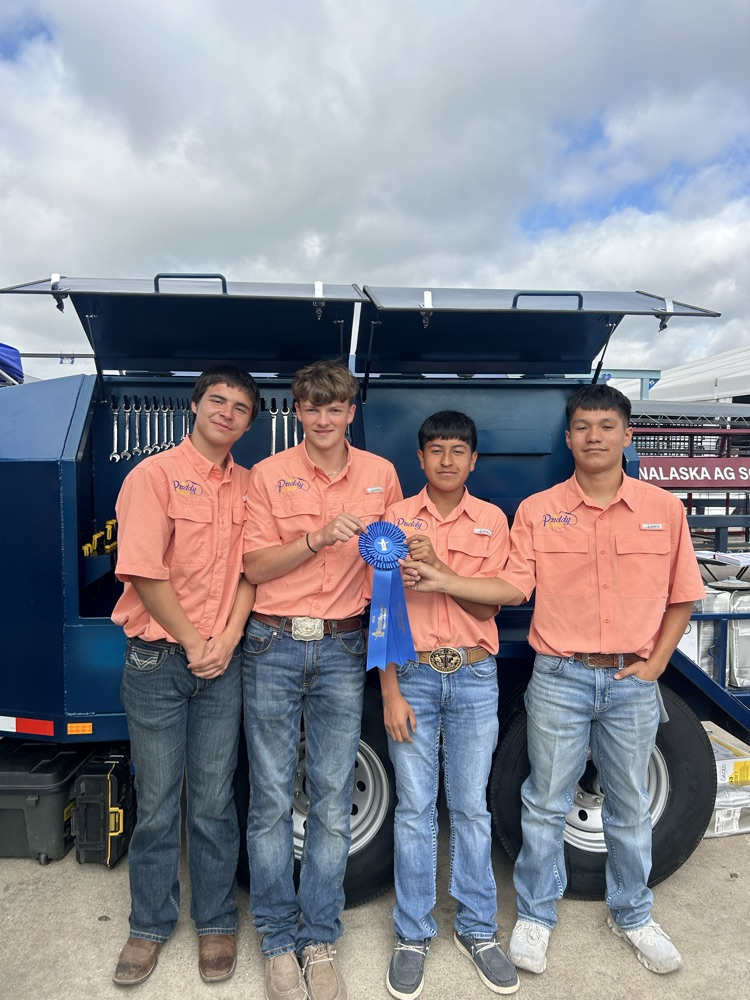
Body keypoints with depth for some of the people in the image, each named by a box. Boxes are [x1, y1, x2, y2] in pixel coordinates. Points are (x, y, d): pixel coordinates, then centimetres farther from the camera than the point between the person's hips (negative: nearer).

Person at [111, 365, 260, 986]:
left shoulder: (248, 486, 8)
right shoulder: (155, 475, -6)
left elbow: (251, 569, 5)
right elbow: (143, 570, -12)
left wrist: (227, 639, -8)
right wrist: (194, 643, -10)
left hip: (223, 661, 3)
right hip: (158, 658, -3)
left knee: (214, 802, 12)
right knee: (157, 803, 10)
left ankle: (215, 924, 30)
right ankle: (151, 927, 31)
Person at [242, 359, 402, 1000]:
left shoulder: (380, 475, 6)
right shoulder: (269, 474, 1)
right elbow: (255, 566, -4)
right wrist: (318, 538, -17)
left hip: (343, 648, 1)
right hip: (274, 646, -1)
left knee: (333, 802, 9)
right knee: (272, 800, 7)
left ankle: (319, 941, 27)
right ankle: (279, 941, 26)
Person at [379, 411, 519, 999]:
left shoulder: (492, 520, 2)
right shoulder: (396, 519, 0)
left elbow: (490, 604, -3)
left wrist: (438, 565, -19)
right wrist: (390, 691, -5)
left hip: (475, 676, 1)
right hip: (413, 674, 0)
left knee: (472, 808, 11)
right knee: (415, 810, 8)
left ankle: (477, 928, 30)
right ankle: (413, 934, 26)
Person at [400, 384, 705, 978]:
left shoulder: (664, 509, 0)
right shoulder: (538, 510, -3)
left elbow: (682, 595, 6)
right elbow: (514, 588, -8)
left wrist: (656, 663, -2)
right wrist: (441, 582, -19)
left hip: (632, 682, 2)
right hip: (560, 678, -1)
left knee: (630, 806, 17)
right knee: (546, 803, 10)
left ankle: (632, 916, 41)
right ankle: (535, 917, 32)